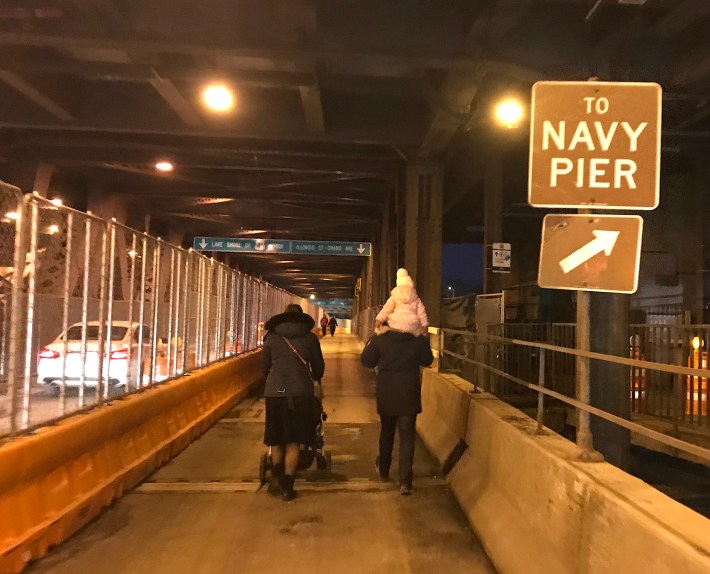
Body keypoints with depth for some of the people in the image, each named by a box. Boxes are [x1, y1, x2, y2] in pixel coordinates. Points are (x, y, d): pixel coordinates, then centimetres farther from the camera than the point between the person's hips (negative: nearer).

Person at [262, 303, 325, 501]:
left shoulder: (272, 337, 8)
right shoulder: (310, 338, 7)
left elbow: (264, 367, 14)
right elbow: (318, 368, 13)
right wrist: (315, 379, 36)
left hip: (274, 392, 1)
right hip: (301, 392, 0)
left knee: (276, 439, 16)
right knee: (293, 441, 8)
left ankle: (279, 479, 20)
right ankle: (287, 486, 7)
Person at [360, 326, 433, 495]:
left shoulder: (380, 340, -12)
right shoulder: (419, 341, -10)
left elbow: (367, 361, 0)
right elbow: (427, 361, 6)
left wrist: (371, 342, 12)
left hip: (386, 397, 1)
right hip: (409, 398, -1)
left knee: (386, 432, 21)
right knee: (407, 437, 2)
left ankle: (384, 470, 39)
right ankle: (405, 481, -5)